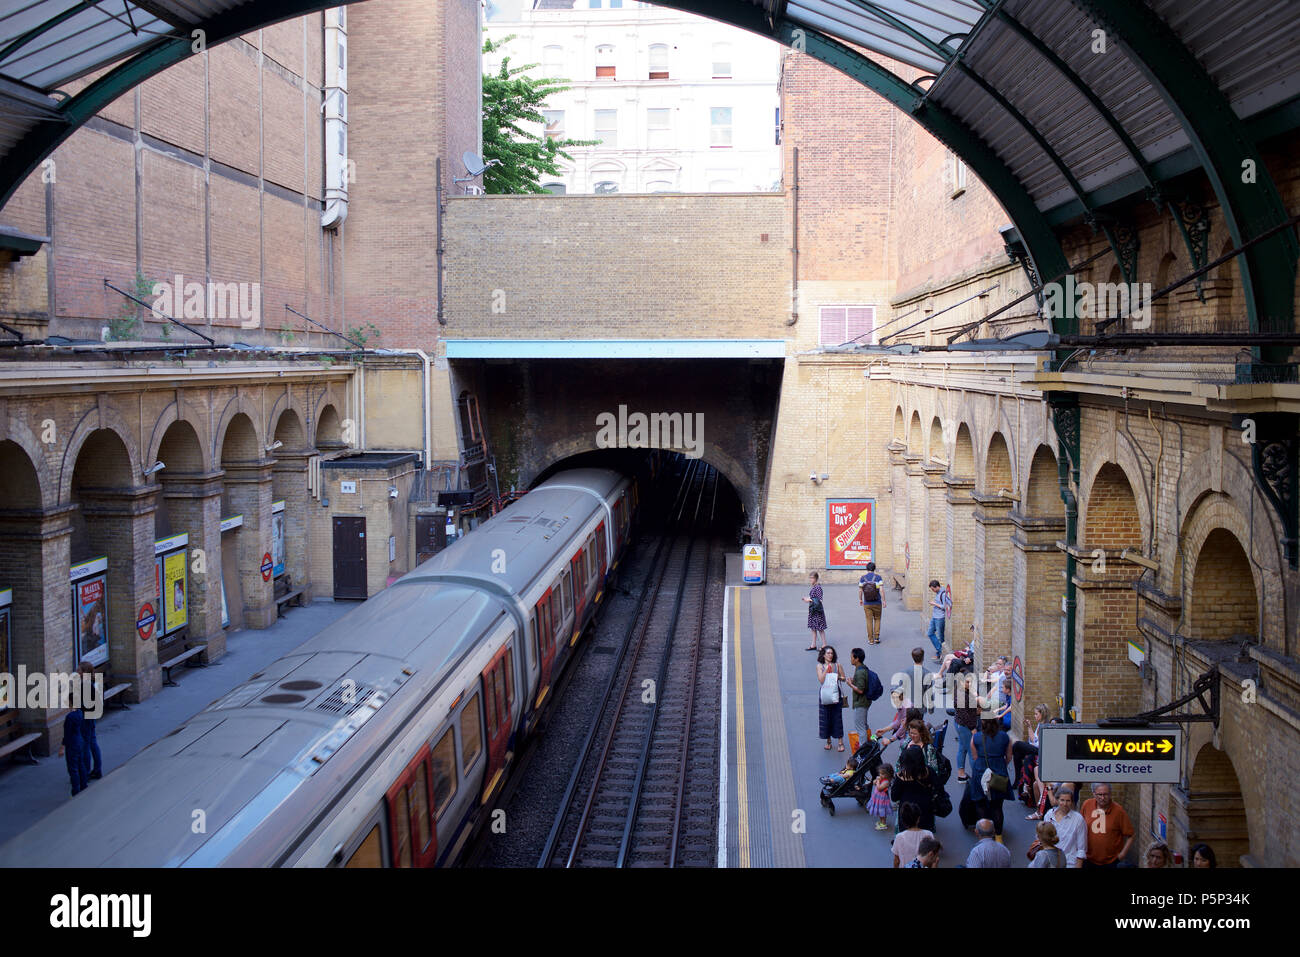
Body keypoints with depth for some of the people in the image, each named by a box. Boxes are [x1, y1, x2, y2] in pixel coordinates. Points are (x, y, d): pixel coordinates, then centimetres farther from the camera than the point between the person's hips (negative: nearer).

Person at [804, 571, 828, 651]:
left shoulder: (818, 587, -17)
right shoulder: (813, 587, 10)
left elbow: (819, 600, -21)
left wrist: (809, 600, -19)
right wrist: (807, 599, 5)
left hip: (817, 610, -9)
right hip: (812, 610, 9)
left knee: (820, 628, -2)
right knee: (813, 628, 14)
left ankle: (824, 645, 7)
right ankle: (813, 645, 21)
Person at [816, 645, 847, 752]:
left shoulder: (837, 665, 3)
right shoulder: (820, 666, 1)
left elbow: (843, 678, 8)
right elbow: (821, 680, -8)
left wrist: (837, 677, -11)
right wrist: (826, 670, -15)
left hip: (835, 693, 0)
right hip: (825, 694, 0)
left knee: (837, 717, -2)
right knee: (825, 718, 3)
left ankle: (841, 742, 3)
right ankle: (828, 741, 17)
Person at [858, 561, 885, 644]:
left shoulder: (862, 578, -3)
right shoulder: (878, 577, -7)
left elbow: (860, 590, 0)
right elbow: (881, 590, -13)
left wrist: (860, 599, 14)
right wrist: (883, 601, -5)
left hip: (867, 604, 1)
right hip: (877, 603, -1)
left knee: (869, 621, 7)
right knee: (877, 619, 15)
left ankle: (871, 640, 10)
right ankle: (876, 637, 12)